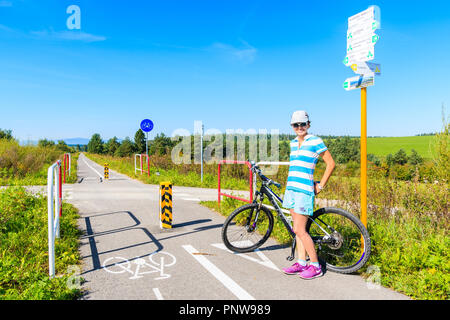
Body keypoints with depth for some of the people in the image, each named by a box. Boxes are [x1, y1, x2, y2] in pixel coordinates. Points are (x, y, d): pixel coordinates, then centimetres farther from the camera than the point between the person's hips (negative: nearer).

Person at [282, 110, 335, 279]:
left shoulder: (315, 141, -7)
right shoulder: (293, 143, 13)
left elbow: (331, 164, -5)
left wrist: (320, 186, -5)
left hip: (304, 190, -7)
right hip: (291, 188, 7)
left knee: (300, 230, -7)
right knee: (298, 229, 11)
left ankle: (315, 266, 7)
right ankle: (301, 263, 20)